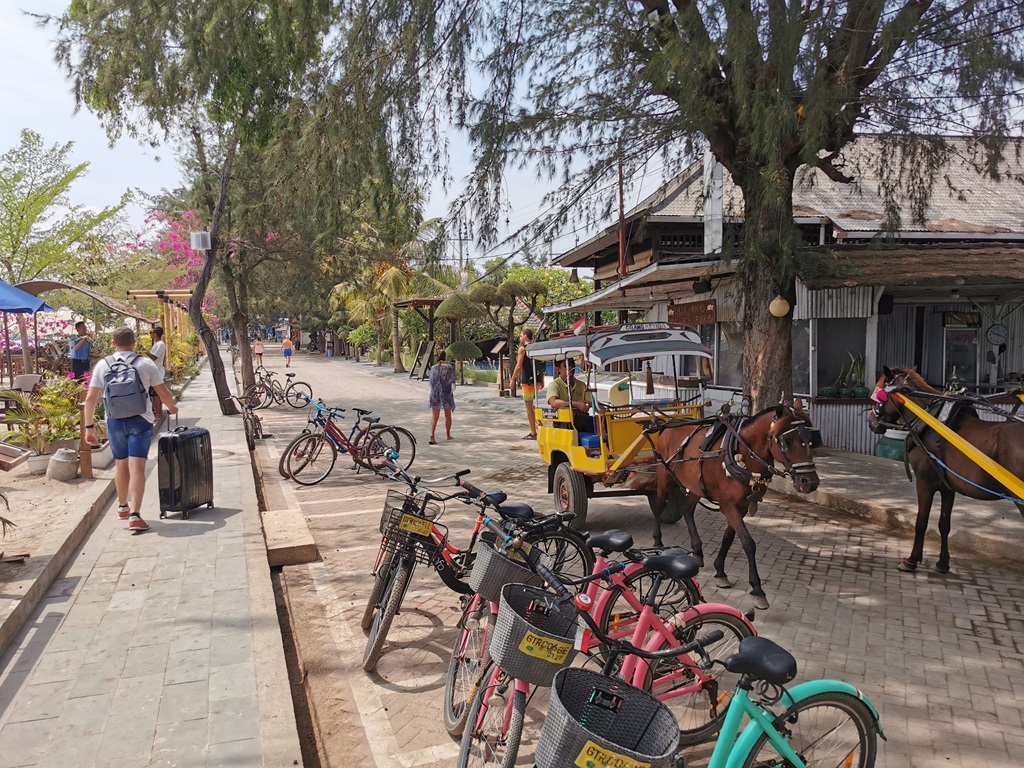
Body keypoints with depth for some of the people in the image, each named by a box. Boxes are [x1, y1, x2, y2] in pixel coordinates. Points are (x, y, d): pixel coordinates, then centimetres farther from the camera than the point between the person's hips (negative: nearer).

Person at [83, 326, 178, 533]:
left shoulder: (102, 365, 2)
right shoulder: (145, 364, -3)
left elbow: (90, 398, 0)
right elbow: (164, 393, 0)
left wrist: (89, 427, 7)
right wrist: (172, 408, 20)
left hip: (115, 423, 3)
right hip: (140, 421, -3)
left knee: (121, 464, 20)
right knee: (137, 467, -5)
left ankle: (123, 506, 39)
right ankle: (134, 515, -14)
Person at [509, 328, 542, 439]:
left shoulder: (522, 348, -8)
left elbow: (519, 366, -12)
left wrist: (512, 380, -6)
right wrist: (542, 380, 19)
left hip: (527, 381, -7)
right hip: (537, 380, 7)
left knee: (529, 406, -2)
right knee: (531, 406, 20)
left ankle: (533, 433, -1)